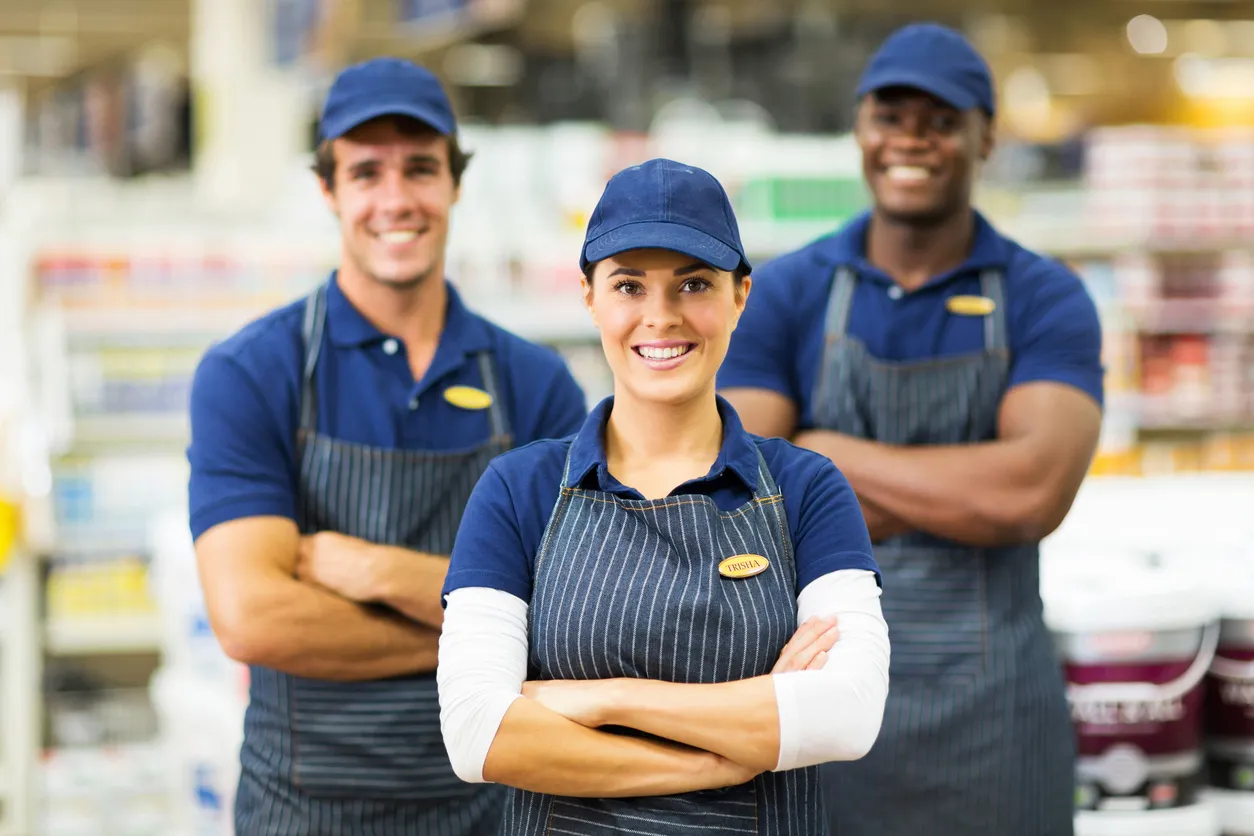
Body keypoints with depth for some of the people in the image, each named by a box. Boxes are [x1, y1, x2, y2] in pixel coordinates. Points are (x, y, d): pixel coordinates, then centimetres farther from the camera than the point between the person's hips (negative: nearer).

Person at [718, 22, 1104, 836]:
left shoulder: (1046, 301, -1)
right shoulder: (783, 297, 1)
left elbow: (1035, 491, -17)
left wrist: (827, 452, -12)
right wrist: (960, 495, -12)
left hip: (991, 715, 0)